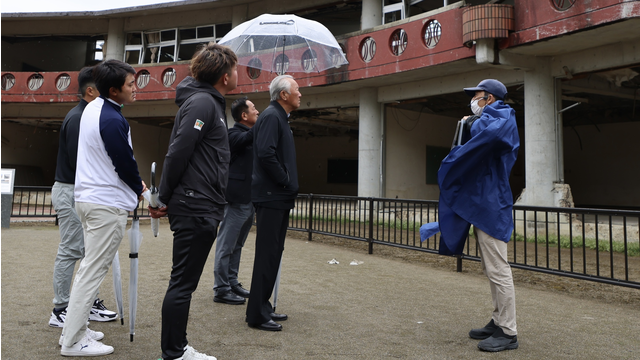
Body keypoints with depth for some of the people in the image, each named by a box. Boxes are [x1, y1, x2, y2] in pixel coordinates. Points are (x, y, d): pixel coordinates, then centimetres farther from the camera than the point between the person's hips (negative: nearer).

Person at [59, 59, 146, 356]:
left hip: (87, 196, 10)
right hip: (108, 203, -10)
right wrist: (140, 189, 4)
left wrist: (135, 182, 13)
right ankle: (73, 341, 6)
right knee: (93, 271, -2)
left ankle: (73, 329, 26)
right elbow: (126, 165, -15)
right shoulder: (113, 121, -21)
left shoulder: (93, 108, 9)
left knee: (89, 266, 18)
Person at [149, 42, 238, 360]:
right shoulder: (202, 102, -12)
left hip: (200, 208, 10)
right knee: (182, 284, -1)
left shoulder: (209, 102, 19)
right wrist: (164, 198, -11)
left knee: (184, 283, 15)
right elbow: (178, 152, -19)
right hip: (195, 206, -10)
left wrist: (165, 197, 18)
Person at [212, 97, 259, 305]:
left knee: (237, 245, 16)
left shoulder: (253, 135, 18)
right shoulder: (234, 133, -9)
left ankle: (232, 283, 25)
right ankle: (222, 289, 3)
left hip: (250, 200, 9)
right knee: (227, 246, -2)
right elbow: (246, 139, -31)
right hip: (237, 200, -9)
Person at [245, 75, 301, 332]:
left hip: (279, 198, 10)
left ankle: (263, 307, 24)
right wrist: (286, 182, -15)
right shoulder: (271, 116, -11)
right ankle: (257, 315, 3)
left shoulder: (279, 117, 20)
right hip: (271, 197, -10)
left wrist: (289, 186, 11)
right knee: (267, 256, -6)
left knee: (272, 255, 14)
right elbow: (265, 154, -24)